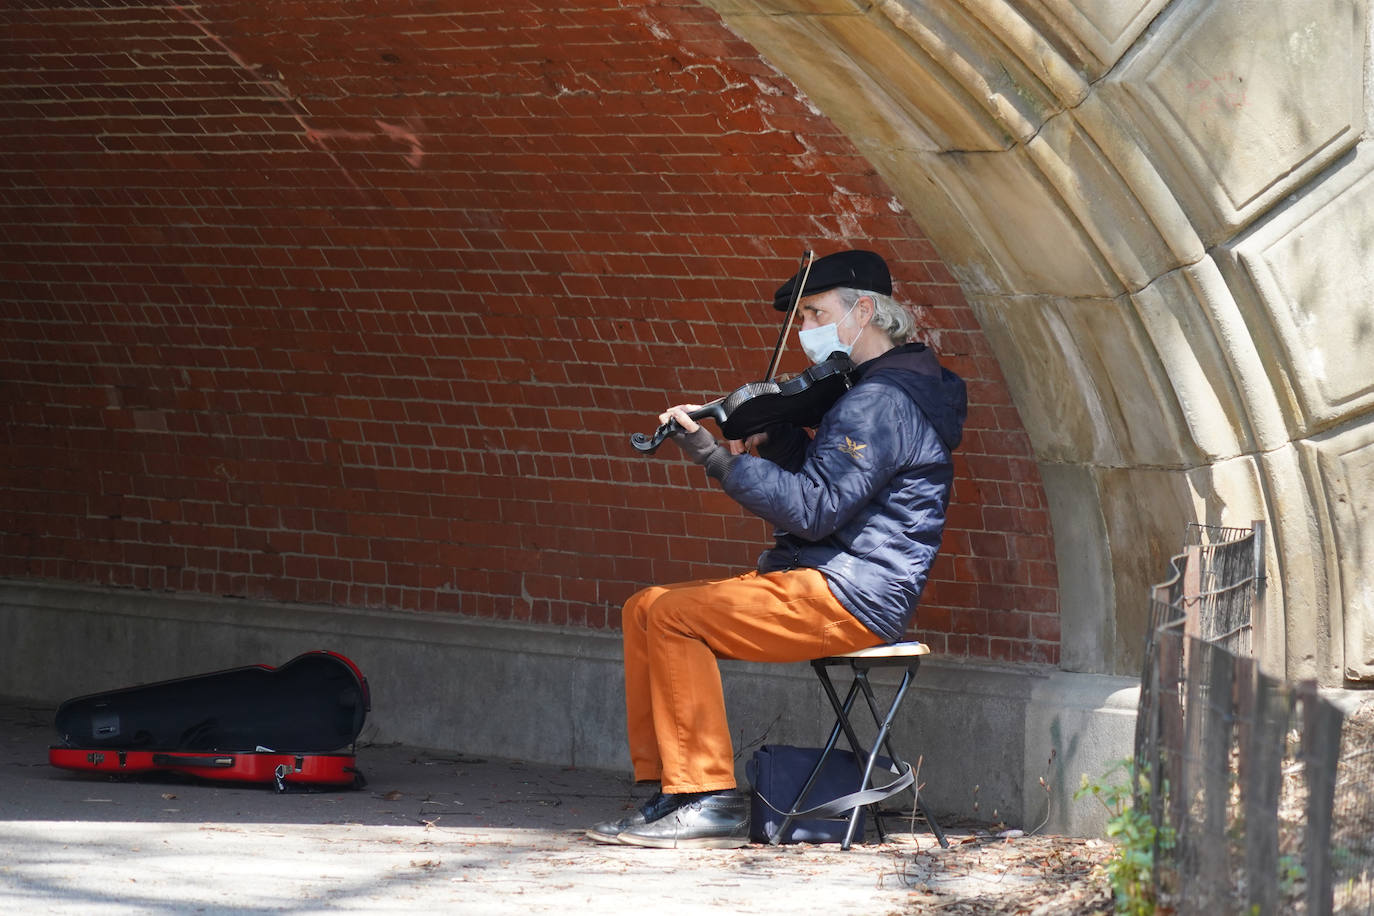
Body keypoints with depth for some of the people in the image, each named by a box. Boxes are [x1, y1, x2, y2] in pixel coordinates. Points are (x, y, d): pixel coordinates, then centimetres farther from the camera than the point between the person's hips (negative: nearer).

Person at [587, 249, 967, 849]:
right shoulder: (865, 391, 20)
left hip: (849, 597, -11)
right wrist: (773, 435, 6)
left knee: (675, 617, -21)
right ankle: (663, 792, 1)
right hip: (814, 580, 11)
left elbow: (815, 510, -23)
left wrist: (719, 459, -24)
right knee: (643, 610, 5)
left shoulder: (882, 402, -15)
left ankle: (711, 803, -19)